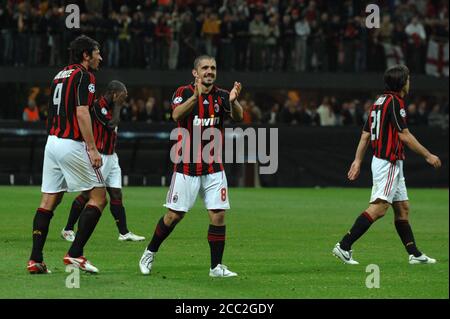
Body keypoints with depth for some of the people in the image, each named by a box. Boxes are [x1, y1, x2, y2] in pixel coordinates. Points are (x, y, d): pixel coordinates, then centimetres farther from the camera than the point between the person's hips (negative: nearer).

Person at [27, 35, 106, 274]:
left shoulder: (60, 75, 17)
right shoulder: (83, 76, -9)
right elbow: (81, 113, -19)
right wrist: (92, 149, -19)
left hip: (52, 142, 8)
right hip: (72, 144, -8)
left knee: (48, 202, 7)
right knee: (98, 198, 0)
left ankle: (35, 259, 2)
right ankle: (75, 253, -8)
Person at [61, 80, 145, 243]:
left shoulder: (111, 106, 13)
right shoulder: (98, 105, -16)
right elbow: (111, 124, -25)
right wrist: (118, 105, -15)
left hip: (111, 156, 9)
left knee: (116, 193, 5)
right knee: (87, 194, -5)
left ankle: (124, 232, 6)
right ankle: (68, 230, 5)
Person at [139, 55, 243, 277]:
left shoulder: (221, 96, 2)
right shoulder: (184, 92, -5)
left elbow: (238, 116, -15)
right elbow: (176, 115, -24)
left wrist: (233, 101, -37)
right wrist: (195, 96, -40)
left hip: (214, 168, 2)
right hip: (186, 167, -2)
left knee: (218, 215, -5)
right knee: (174, 215, 1)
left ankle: (216, 267, 3)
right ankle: (150, 253, 22)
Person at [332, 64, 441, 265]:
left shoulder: (380, 101, 14)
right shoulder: (394, 102, -14)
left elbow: (365, 135, 14)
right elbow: (405, 136, -15)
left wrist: (358, 161, 15)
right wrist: (428, 156, -7)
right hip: (388, 163, -10)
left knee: (402, 207, 12)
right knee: (378, 207, -14)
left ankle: (414, 254, 15)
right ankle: (344, 246, -19)